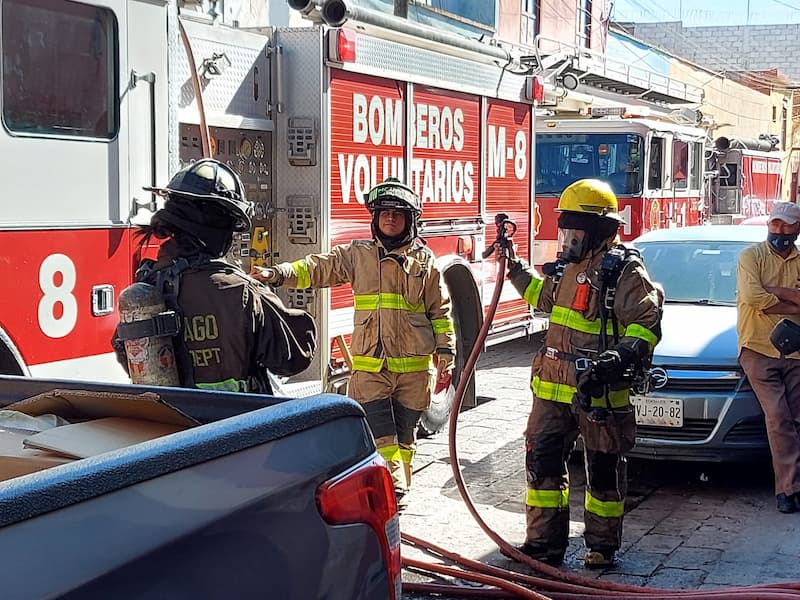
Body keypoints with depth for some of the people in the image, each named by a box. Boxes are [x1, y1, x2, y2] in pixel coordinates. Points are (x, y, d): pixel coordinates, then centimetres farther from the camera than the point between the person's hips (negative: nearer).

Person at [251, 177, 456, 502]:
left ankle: (397, 494, 20)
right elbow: (317, 267, -3)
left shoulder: (424, 261, 6)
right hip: (370, 365, 0)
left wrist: (445, 354, 2)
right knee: (380, 438, -9)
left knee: (404, 436, 8)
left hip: (413, 367, 0)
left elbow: (440, 311, 7)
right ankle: (393, 491, -11)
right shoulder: (357, 254, 6)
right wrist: (279, 274, -19)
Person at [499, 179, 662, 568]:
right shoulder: (567, 266, 13)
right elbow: (546, 297, 33)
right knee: (542, 460, 8)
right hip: (553, 386, 7)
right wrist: (517, 271, 29)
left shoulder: (622, 270, -12)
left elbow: (648, 321, -16)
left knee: (603, 469, 7)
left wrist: (627, 354, -30)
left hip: (599, 389, -7)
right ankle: (544, 542, 18)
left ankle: (602, 546, 20)